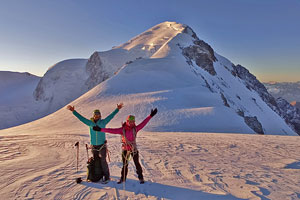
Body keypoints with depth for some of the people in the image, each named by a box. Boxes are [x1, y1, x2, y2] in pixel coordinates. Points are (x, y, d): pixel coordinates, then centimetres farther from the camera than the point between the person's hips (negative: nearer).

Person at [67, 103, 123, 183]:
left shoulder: (103, 122, -3)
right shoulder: (90, 123, 1)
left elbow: (111, 116, -3)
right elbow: (81, 117, 2)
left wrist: (117, 109, -7)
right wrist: (73, 111, -1)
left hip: (102, 145, -3)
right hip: (93, 146, 3)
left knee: (103, 161, -5)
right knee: (95, 160, 12)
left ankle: (107, 177, 4)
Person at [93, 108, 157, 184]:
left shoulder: (135, 128, -8)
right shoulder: (122, 130, -12)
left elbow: (143, 123, -8)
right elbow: (111, 130, -14)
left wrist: (150, 116, -12)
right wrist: (100, 129, -20)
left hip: (134, 149, 1)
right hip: (125, 149, 0)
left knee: (137, 163, 8)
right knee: (125, 165, 11)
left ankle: (141, 177, 24)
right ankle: (123, 178, 28)